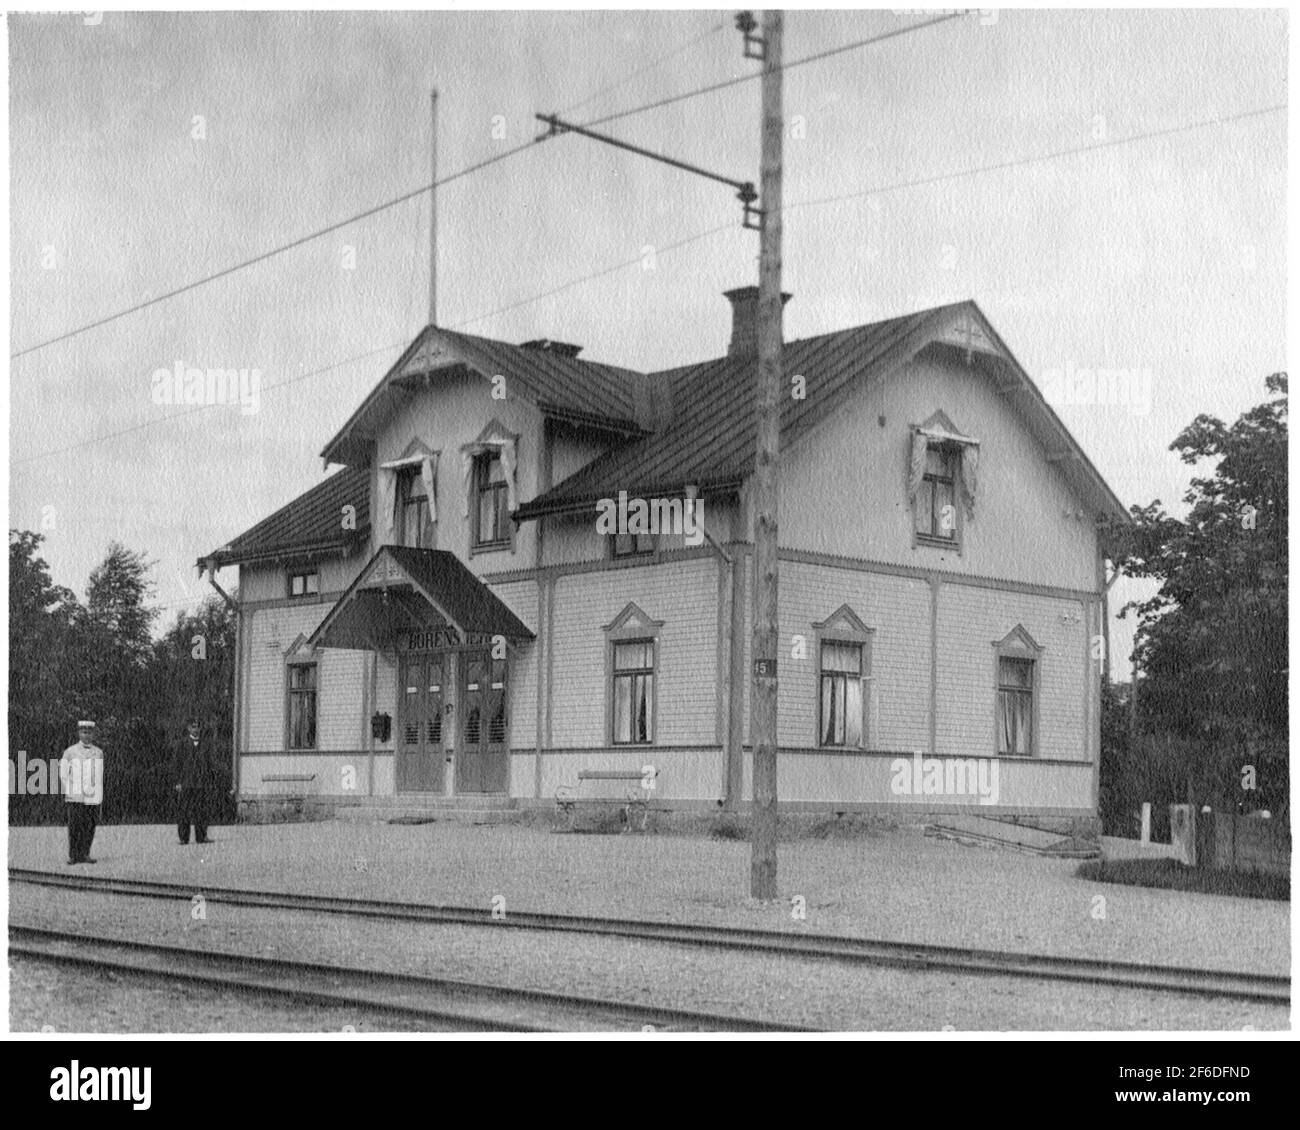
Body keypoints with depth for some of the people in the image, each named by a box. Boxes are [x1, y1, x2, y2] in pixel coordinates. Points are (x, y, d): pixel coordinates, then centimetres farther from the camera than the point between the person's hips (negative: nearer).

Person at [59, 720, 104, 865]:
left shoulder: (98, 753, 12)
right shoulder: (70, 752, 3)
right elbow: (63, 775, 5)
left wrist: (100, 796, 15)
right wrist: (65, 794, -2)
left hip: (93, 797, 3)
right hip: (75, 797, -3)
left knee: (90, 826, 0)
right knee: (75, 826, -6)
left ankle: (84, 854, 7)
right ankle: (73, 856, -1)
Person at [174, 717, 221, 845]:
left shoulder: (206, 744, 11)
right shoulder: (182, 744, 5)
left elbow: (212, 763, 11)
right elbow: (176, 763, 3)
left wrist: (213, 783, 4)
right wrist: (178, 781, -5)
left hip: (203, 782, 2)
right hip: (186, 783, -1)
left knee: (202, 811, -2)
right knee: (185, 811, -3)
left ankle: (201, 837, 3)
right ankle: (183, 838, 3)